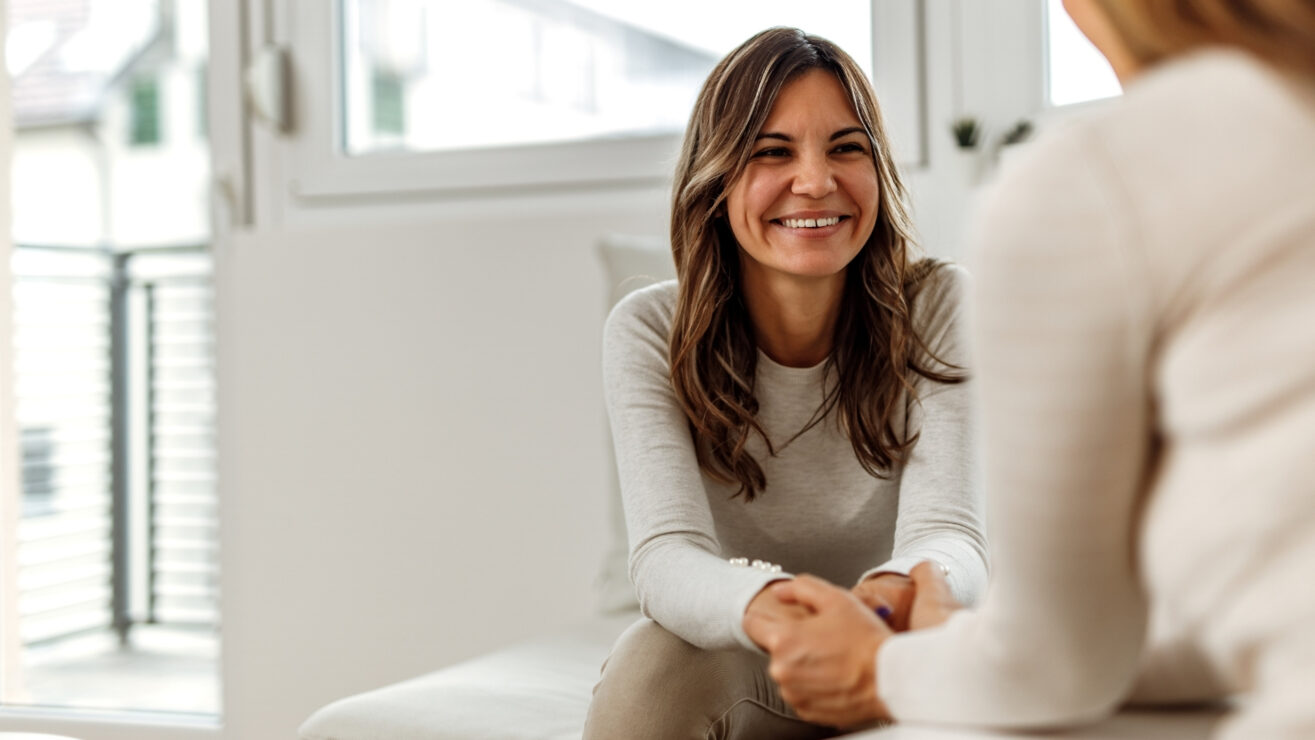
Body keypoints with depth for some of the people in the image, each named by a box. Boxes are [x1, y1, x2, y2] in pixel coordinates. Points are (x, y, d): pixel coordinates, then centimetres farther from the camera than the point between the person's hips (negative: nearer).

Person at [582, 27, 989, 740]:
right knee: (654, 661, -34)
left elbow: (949, 533, -24)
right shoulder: (650, 332, -15)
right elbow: (667, 553, -28)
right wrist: (766, 606, -53)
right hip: (730, 679, -1)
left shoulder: (936, 307, -14)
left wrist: (903, 589, -51)